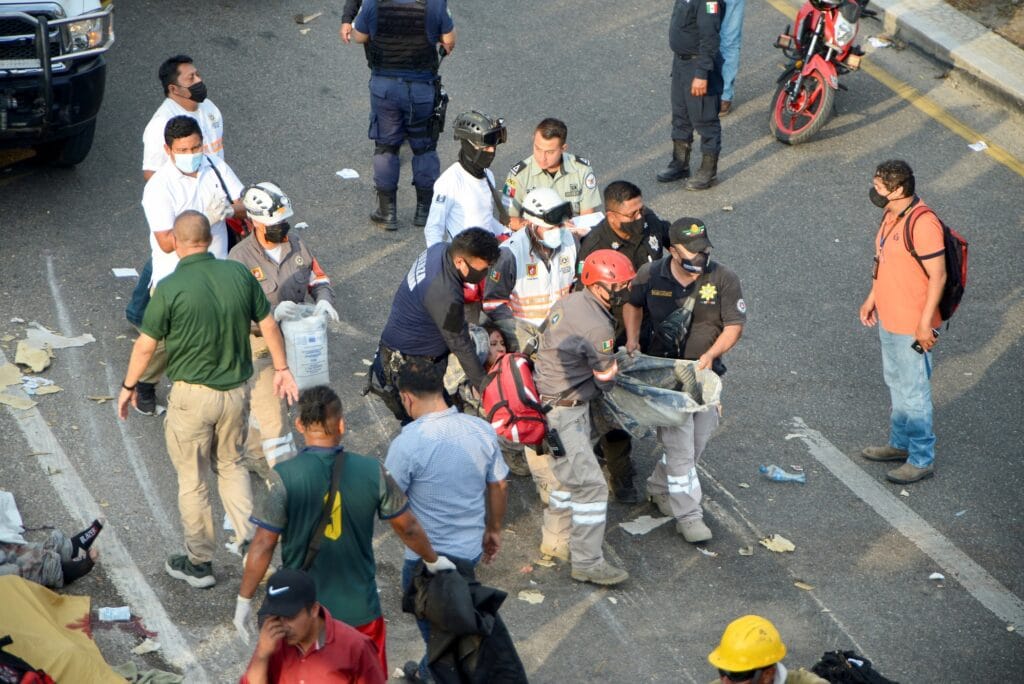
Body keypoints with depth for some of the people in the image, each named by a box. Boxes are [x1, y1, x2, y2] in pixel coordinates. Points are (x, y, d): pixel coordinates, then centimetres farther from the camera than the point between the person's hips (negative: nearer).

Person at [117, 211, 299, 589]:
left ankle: (199, 563, 21)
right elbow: (269, 325, 4)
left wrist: (128, 387, 6)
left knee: (192, 479, 11)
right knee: (231, 464, 24)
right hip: (237, 390, 4)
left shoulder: (170, 288, -17)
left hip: (192, 395, -4)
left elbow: (145, 346, -9)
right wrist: (281, 368, 18)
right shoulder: (239, 274, -5)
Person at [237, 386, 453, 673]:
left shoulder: (282, 479, -18)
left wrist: (244, 600, -3)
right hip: (360, 608, 2)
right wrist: (433, 560, 21)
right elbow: (407, 527, 2)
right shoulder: (372, 472, -10)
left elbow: (263, 545, -15)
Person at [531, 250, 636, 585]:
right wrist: (613, 364, 12)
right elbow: (606, 379, -11)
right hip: (561, 415, -10)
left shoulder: (568, 302, 3)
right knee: (590, 484, -6)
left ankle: (556, 540, 35)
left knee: (571, 477, 22)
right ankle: (587, 563, -1)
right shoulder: (597, 327, -25)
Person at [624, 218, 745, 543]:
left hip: (704, 372, 2)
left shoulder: (723, 279, -10)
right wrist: (632, 339, -2)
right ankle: (688, 515, 1)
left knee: (697, 440, 13)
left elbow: (734, 326, -8)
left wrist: (711, 355, -23)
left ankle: (659, 488, 38)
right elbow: (633, 303, 14)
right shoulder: (650, 275, -7)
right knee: (679, 445, -7)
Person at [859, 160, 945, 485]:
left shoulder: (922, 224, -26)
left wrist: (925, 323, -23)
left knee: (914, 392, 1)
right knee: (896, 383, 23)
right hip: (888, 319, 10)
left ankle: (922, 460, 13)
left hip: (912, 327, -10)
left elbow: (938, 276, -24)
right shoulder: (892, 215, 3)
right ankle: (901, 443, 39)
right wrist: (872, 298, 20)